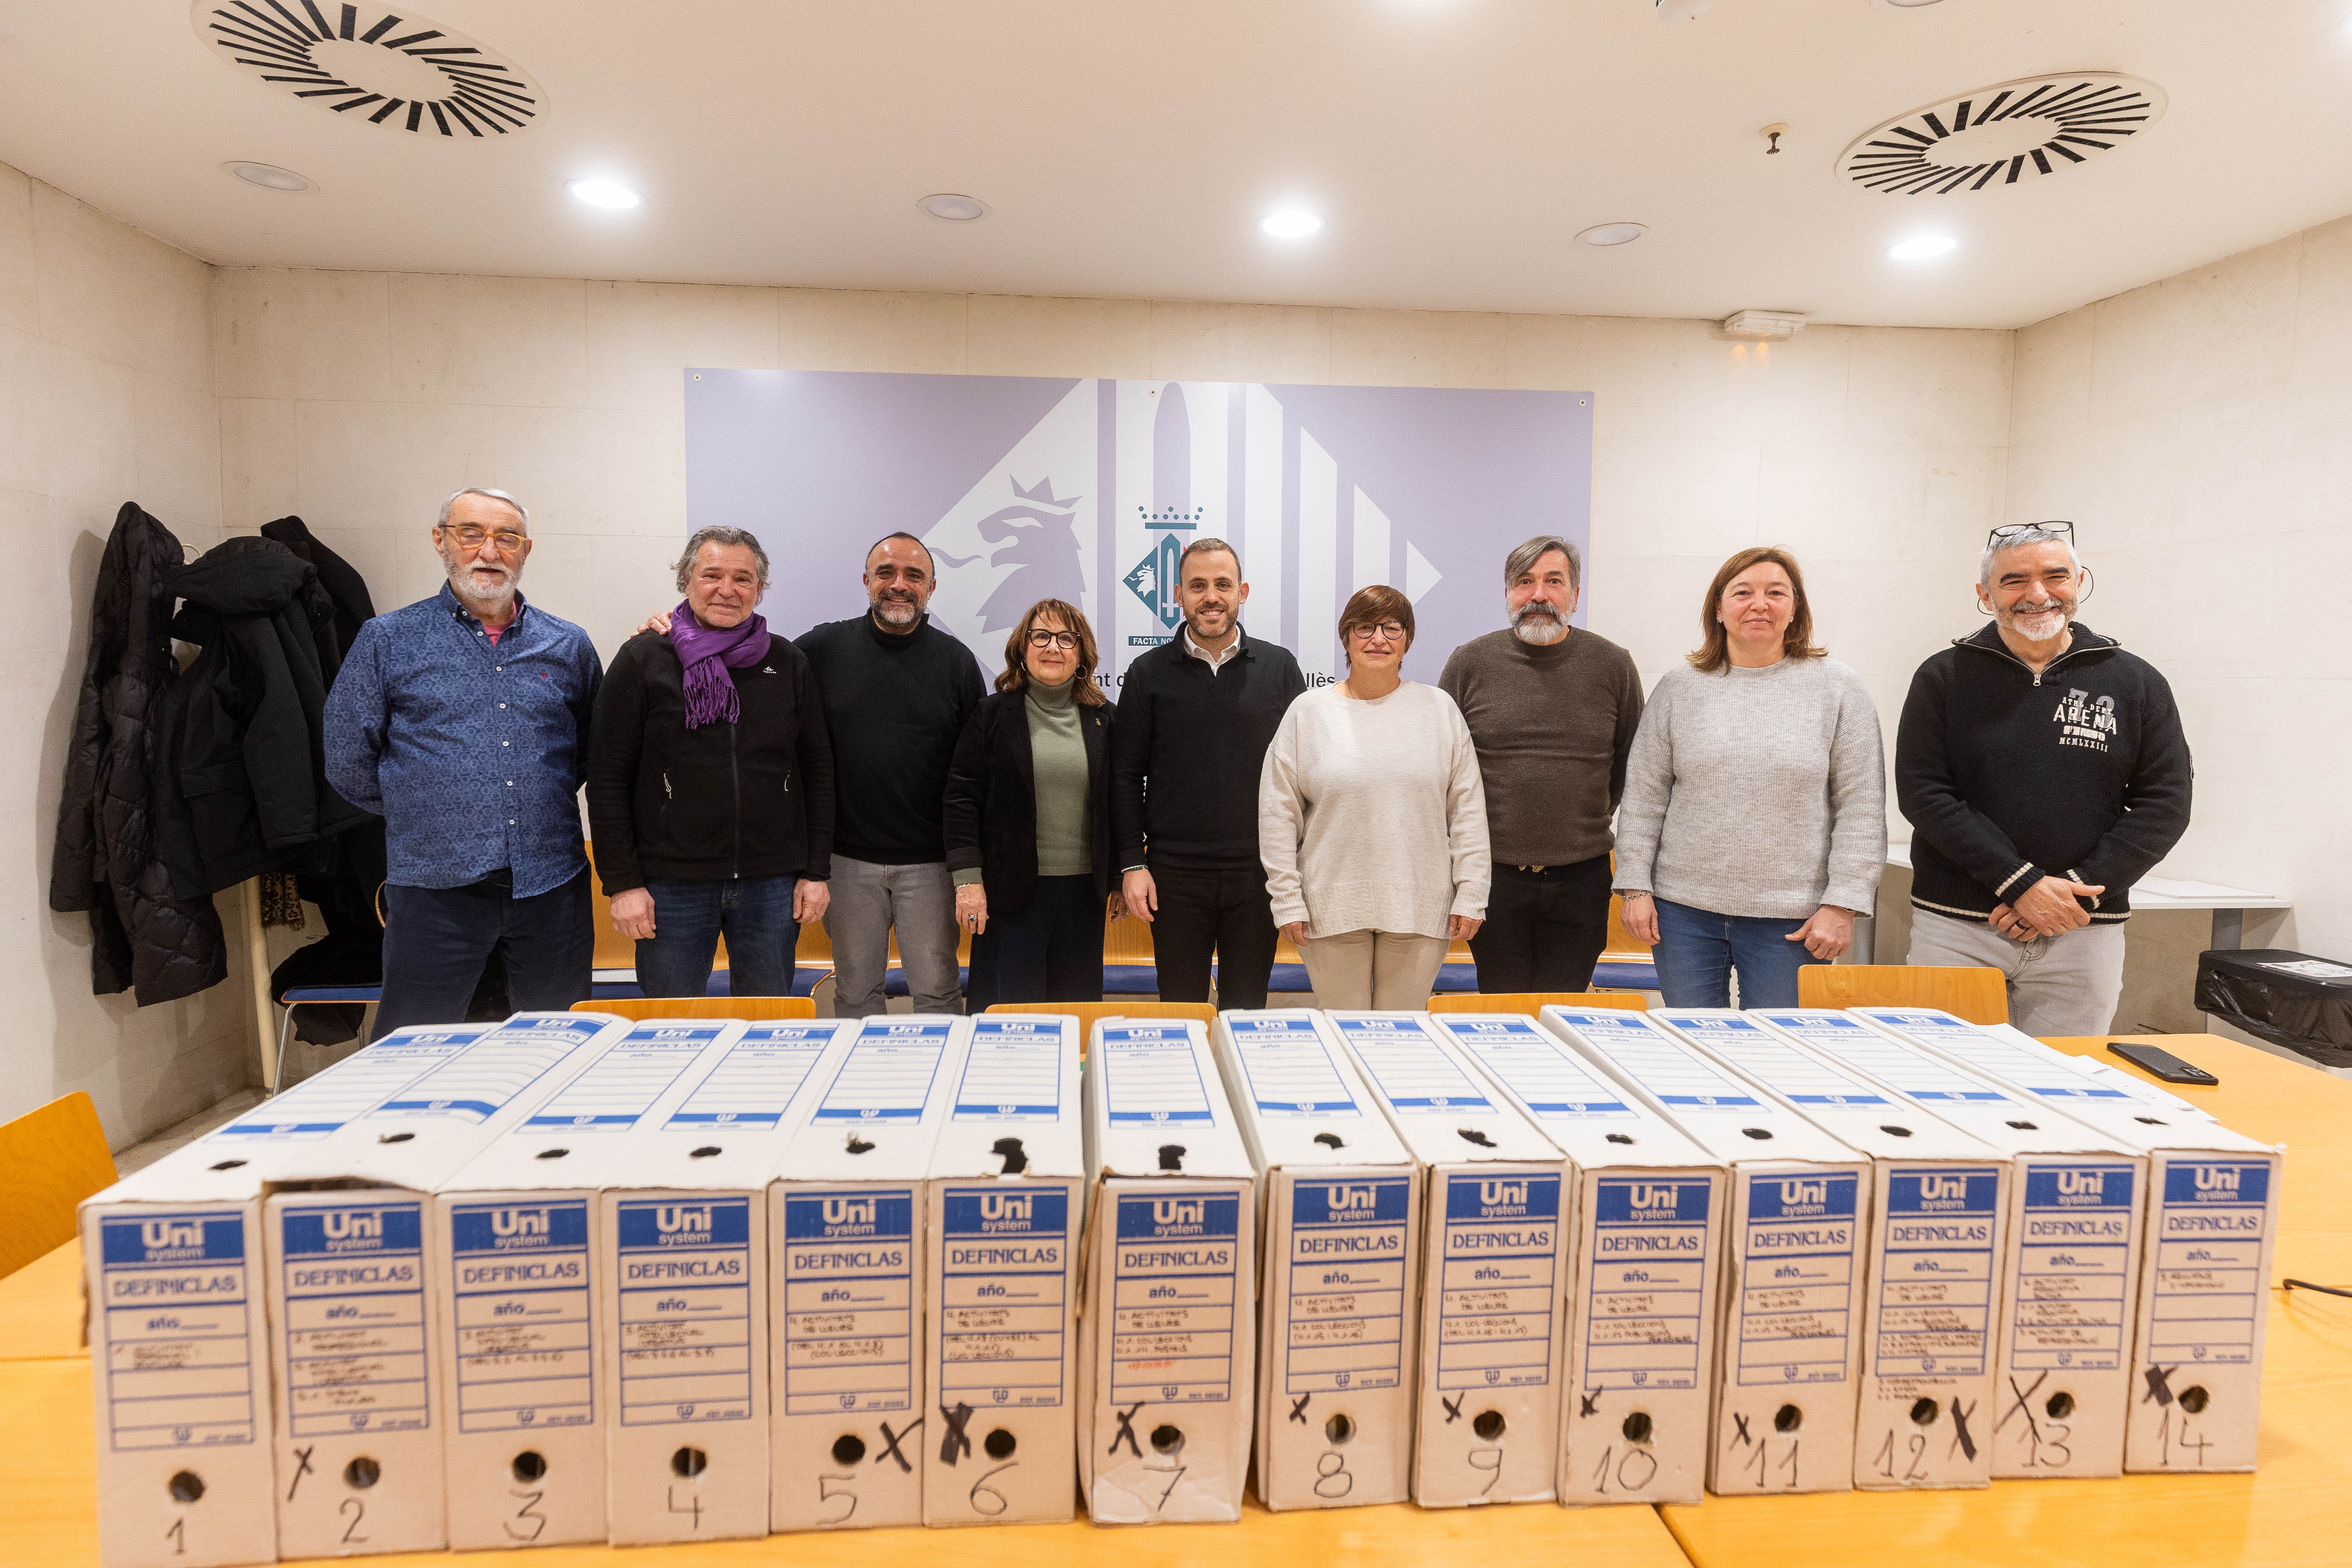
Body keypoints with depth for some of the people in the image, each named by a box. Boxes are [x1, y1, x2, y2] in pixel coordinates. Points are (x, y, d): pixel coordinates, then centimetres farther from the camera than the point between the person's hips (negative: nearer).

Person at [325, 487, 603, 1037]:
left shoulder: (569, 645, 8)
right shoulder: (388, 640, 3)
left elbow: (594, 750, 17)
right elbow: (349, 765, 7)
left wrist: (539, 804, 12)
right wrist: (424, 813, 10)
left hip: (551, 887, 2)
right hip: (435, 888, -1)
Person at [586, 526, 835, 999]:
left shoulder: (788, 663, 6)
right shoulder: (642, 659, 0)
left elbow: (817, 769, 8)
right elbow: (608, 778, 0)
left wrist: (816, 871, 3)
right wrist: (622, 882, -5)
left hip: (772, 885, 2)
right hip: (672, 884, -1)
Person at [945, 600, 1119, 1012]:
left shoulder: (1102, 719, 8)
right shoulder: (993, 714, 1)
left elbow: (1116, 804, 11)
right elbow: (962, 797, -2)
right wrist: (967, 878, -9)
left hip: (1084, 889, 2)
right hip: (1010, 889, -2)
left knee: (1077, 1004, 9)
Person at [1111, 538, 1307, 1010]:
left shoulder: (1280, 667, 5)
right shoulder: (1149, 673, 4)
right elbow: (1126, 776, 4)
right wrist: (1132, 863, -3)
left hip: (1259, 871, 1)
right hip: (1174, 872, 0)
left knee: (1247, 1009, 10)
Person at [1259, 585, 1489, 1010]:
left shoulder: (1440, 708, 6)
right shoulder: (1309, 712, 2)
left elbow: (1468, 810, 6)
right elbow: (1278, 815, 2)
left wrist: (1471, 895, 2)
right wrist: (1288, 901, -3)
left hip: (1420, 907, 1)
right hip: (1332, 909, -1)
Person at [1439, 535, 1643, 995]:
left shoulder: (1613, 665, 2)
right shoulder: (1470, 663, 0)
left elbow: (1632, 762, 13)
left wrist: (1593, 818, 11)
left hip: (1581, 876, 1)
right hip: (1492, 874, 0)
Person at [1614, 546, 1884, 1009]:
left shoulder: (1838, 688, 3)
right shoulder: (1679, 688, 6)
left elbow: (1862, 807, 0)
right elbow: (1643, 797, 6)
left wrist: (1843, 904, -6)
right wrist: (1636, 887, 1)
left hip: (1791, 918, -1)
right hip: (1685, 908, 1)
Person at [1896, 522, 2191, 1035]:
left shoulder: (2136, 683, 7)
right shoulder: (1944, 679, 2)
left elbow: (2164, 805, 4)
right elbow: (1922, 794, -6)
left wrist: (2082, 890, -9)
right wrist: (2020, 882, -14)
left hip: (2083, 935, 2)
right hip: (1955, 932, -1)